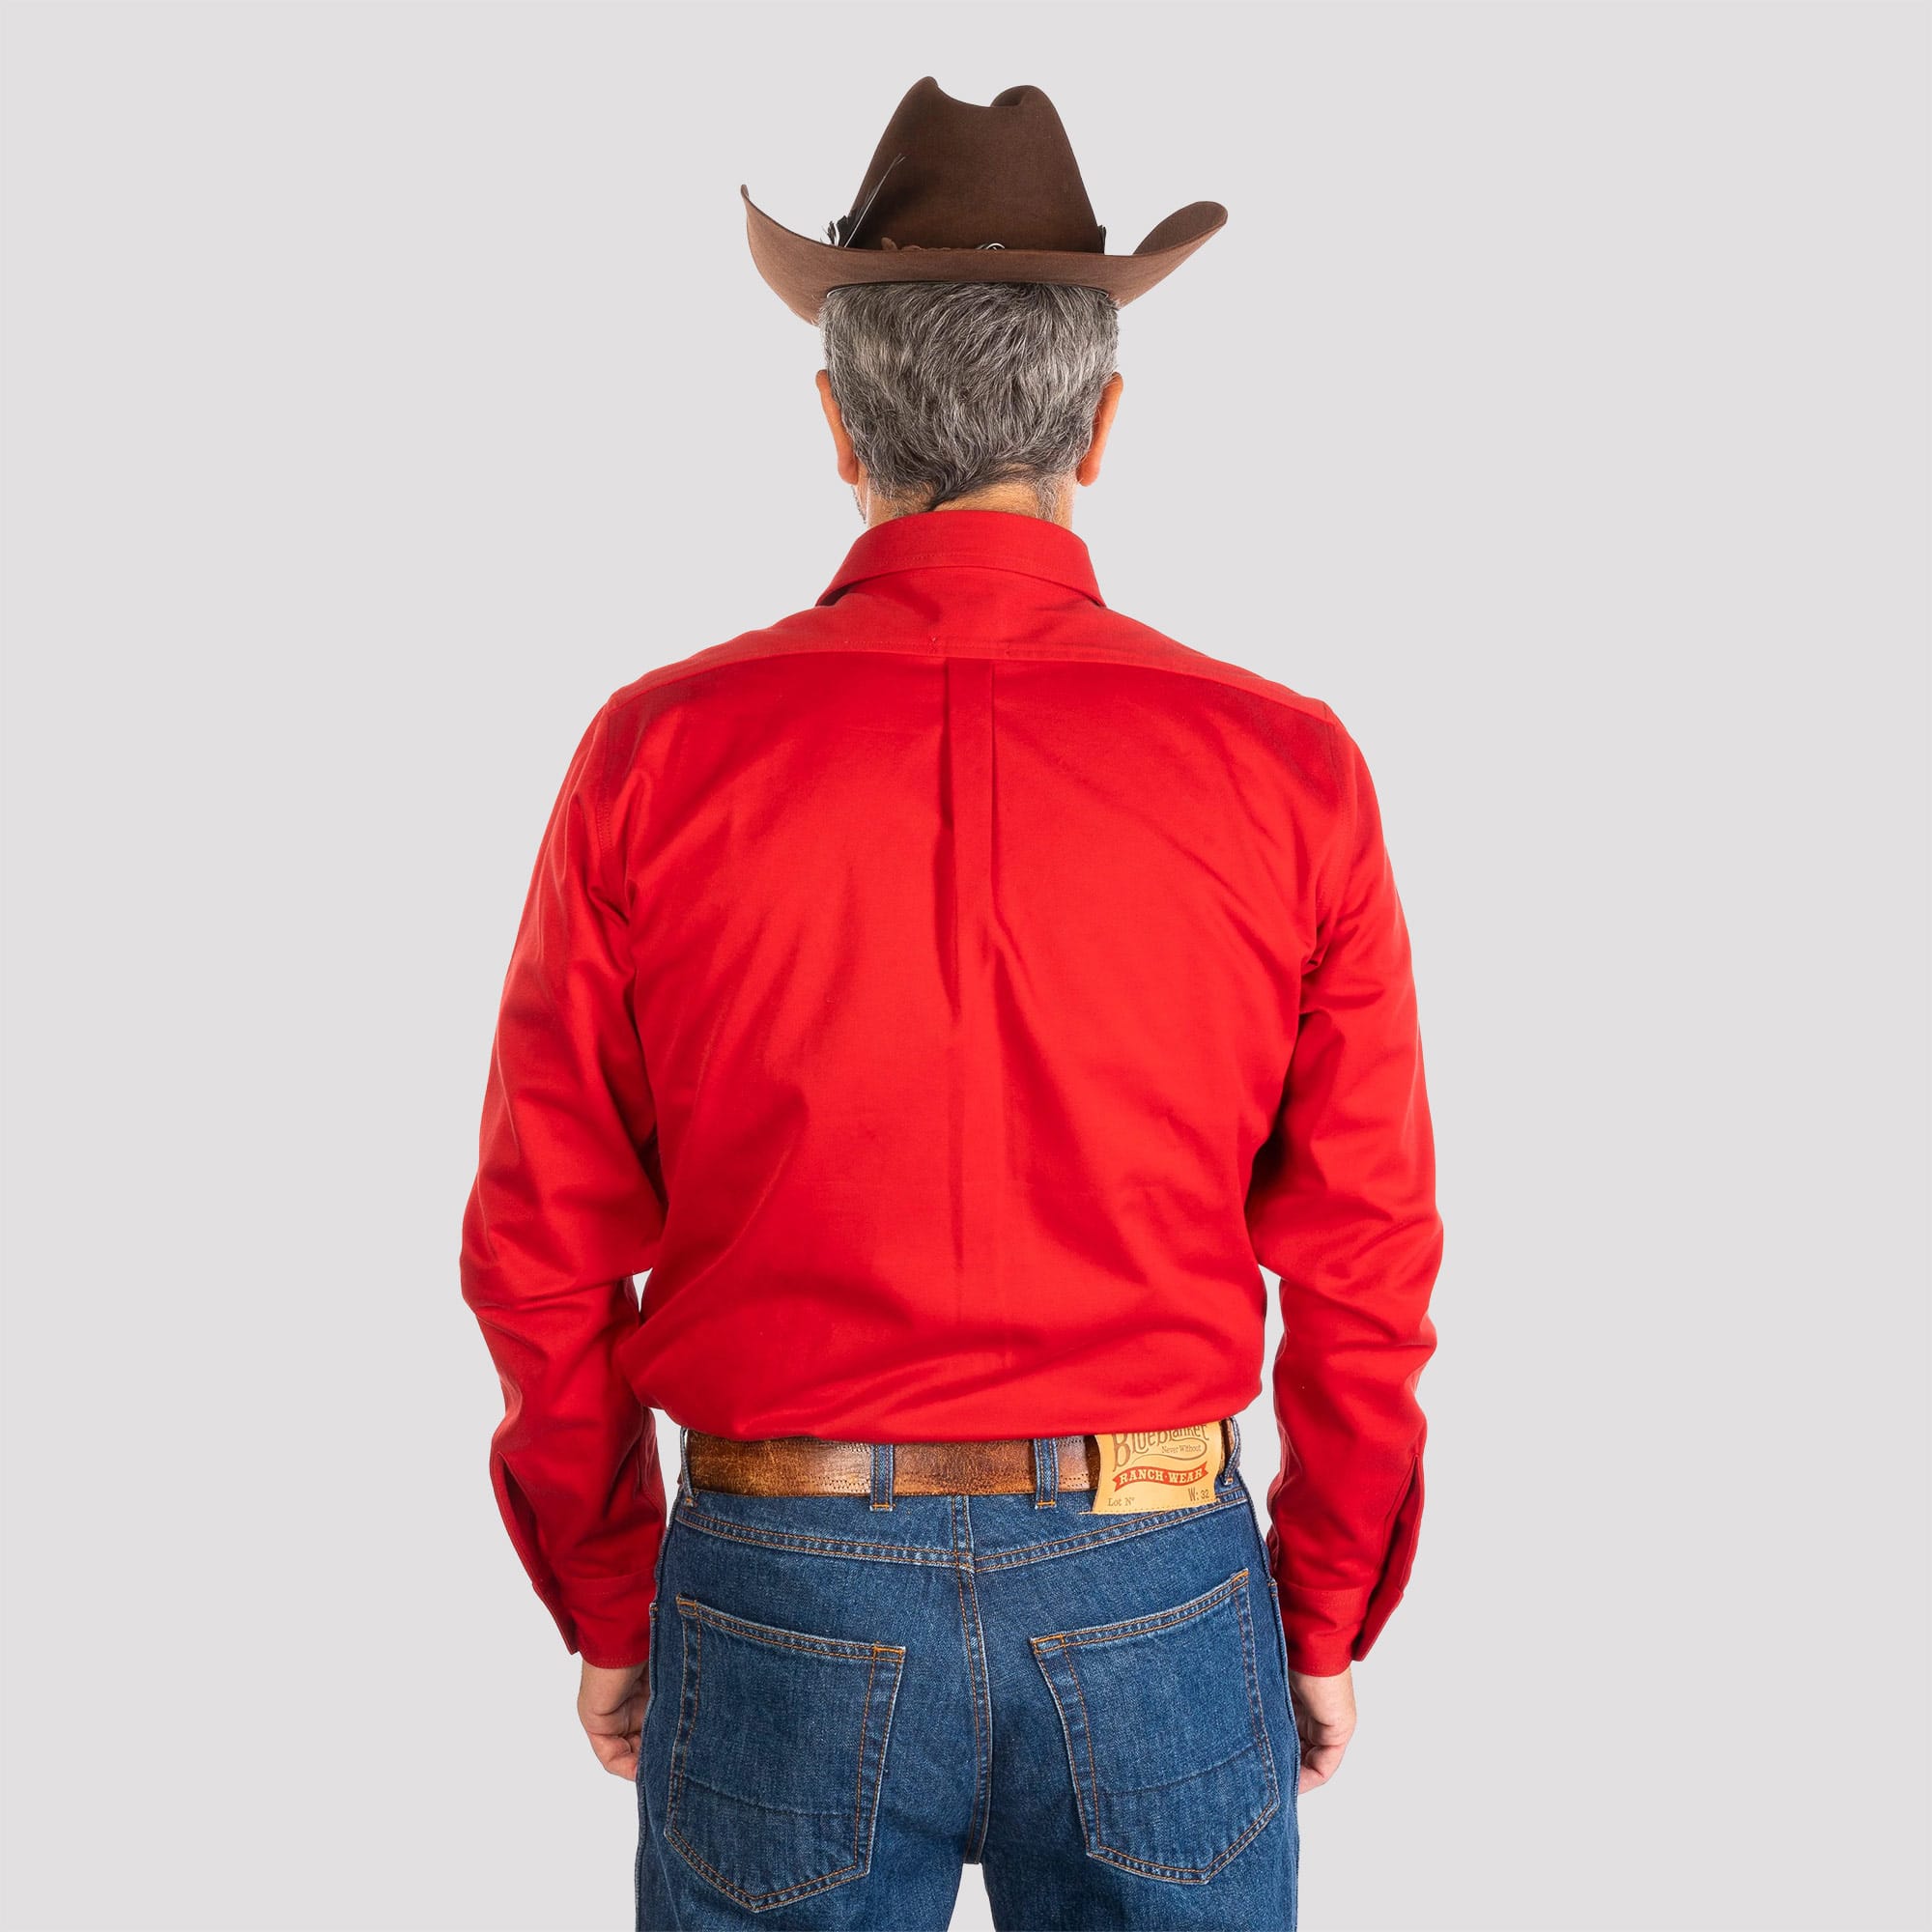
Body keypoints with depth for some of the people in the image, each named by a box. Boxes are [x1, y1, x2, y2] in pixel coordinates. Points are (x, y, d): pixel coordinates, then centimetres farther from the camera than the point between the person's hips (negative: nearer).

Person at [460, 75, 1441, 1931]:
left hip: (783, 1584, 0)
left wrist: (609, 1608, 9)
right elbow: (1363, 1264, -4)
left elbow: (544, 1250, -4)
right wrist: (1325, 1621, 10)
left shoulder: (661, 755, -9)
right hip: (1158, 1597, 1)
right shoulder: (1288, 770, -8)